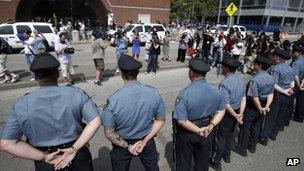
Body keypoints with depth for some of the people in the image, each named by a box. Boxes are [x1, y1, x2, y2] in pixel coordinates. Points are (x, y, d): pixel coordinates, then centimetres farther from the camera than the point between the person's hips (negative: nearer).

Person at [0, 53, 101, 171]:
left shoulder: (20, 105, -12)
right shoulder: (77, 94, -15)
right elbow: (95, 122, -20)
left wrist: (44, 157, -10)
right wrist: (74, 149, -16)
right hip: (78, 155, 0)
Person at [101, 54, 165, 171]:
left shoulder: (113, 100, -29)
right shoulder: (153, 93, -19)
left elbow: (109, 133, -20)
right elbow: (160, 120, -9)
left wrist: (127, 146, -9)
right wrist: (144, 141, -8)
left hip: (122, 144, -1)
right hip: (147, 140, 2)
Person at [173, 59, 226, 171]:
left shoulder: (184, 94, -30)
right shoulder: (216, 91, -12)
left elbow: (181, 121, -29)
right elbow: (221, 110, 0)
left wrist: (199, 130, -19)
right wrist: (211, 125, -8)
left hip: (187, 133, -4)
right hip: (207, 133, 5)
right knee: (203, 161, 29)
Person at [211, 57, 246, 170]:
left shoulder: (224, 83, -26)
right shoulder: (240, 80, -2)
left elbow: (226, 105, -27)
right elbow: (243, 99, -2)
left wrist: (236, 116, -15)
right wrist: (240, 114, -6)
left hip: (227, 114, -7)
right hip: (236, 112, 7)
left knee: (220, 138, 9)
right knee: (230, 135, 24)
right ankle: (226, 156, 45)